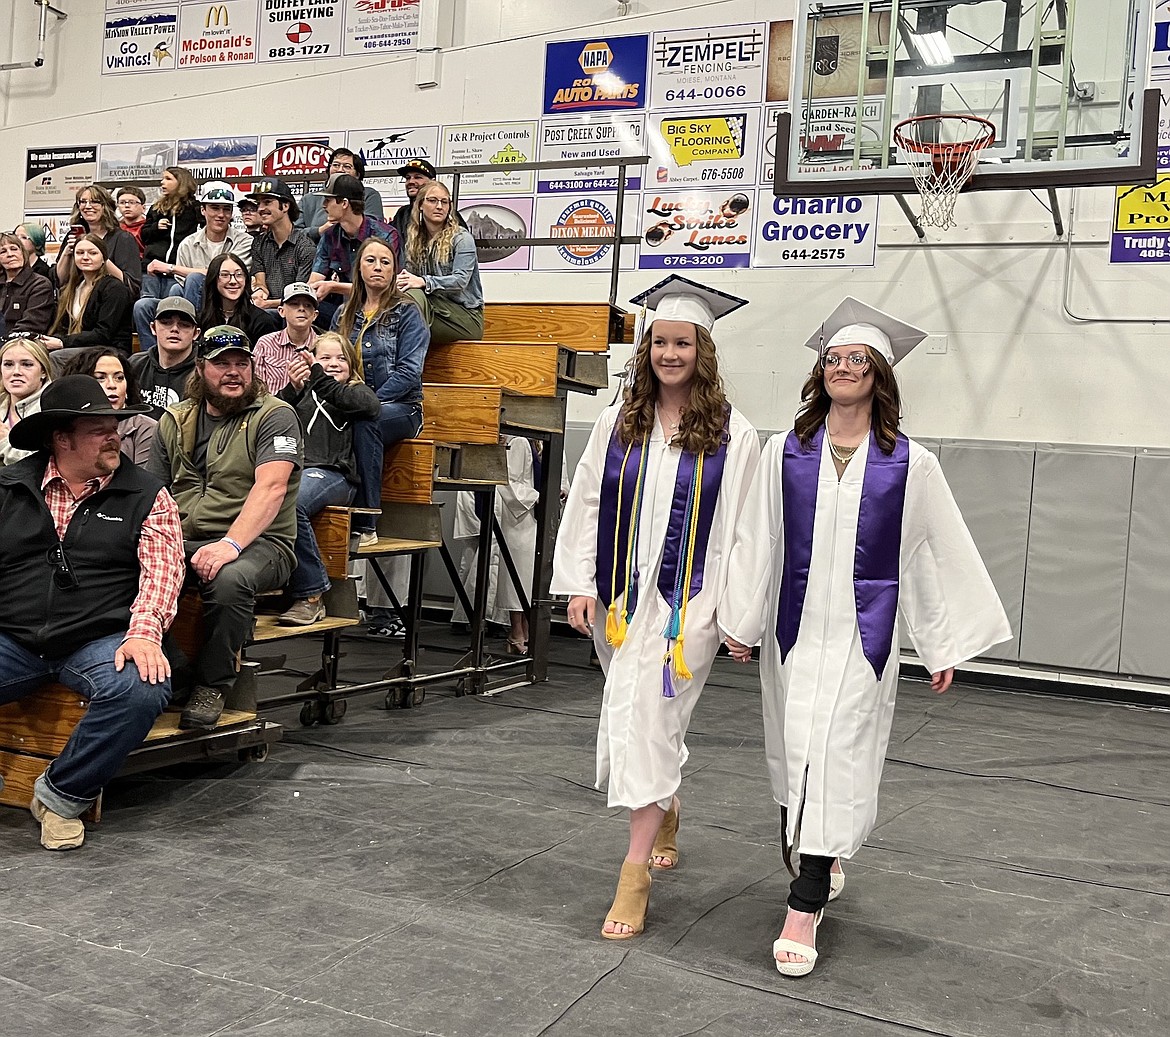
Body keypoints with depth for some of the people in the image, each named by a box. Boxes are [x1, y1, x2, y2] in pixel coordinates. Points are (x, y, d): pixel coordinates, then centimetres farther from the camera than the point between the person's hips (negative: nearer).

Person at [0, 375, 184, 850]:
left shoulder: (146, 495, 8)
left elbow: (161, 568, -3)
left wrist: (143, 632, -21)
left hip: (99, 640, -1)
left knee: (142, 688, -33)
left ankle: (62, 795, -8)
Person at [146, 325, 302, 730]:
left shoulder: (275, 416, 0)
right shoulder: (176, 420, 16)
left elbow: (271, 487, -15)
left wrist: (230, 544, -29)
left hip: (257, 542, -4)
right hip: (181, 541, 4)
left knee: (230, 578, -38)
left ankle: (212, 685, -16)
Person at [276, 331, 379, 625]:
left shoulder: (357, 390, 25)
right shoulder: (302, 392, 31)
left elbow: (370, 405, -2)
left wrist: (319, 377, -7)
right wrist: (291, 389, -6)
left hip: (331, 472, -3)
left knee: (291, 504, -37)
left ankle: (310, 595, -30)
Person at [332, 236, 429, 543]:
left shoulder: (406, 313, 2)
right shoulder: (344, 314, 17)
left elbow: (408, 371, -8)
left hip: (400, 406, -3)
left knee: (364, 421, -38)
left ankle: (364, 524, -37)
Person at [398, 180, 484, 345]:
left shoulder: (462, 238, -3)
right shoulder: (414, 240, 15)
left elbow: (461, 280, -17)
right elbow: (411, 274, 6)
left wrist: (424, 282, -32)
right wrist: (401, 280, -20)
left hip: (466, 315, -4)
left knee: (413, 295, -31)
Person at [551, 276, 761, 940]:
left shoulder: (733, 435, -5)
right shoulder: (618, 423, 6)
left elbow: (742, 529, -5)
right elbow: (587, 505, 7)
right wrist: (579, 584, 1)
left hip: (687, 601, -4)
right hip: (621, 596, 5)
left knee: (647, 719, -11)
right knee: (635, 718, 15)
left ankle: (636, 874, -4)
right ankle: (666, 813, 42)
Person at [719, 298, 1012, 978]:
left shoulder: (911, 464, -2)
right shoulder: (785, 452, 3)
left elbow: (942, 555, 3)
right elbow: (757, 541, 7)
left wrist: (947, 645, 4)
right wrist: (741, 621, 8)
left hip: (863, 634, -2)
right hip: (796, 628, 3)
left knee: (834, 759, -7)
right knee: (797, 756, 11)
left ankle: (805, 909, 0)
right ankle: (824, 863, 37)